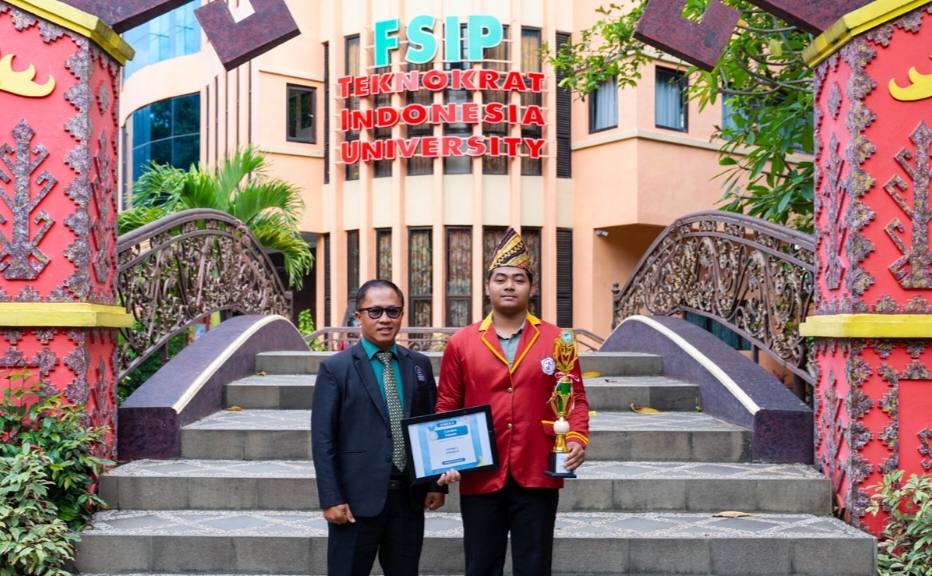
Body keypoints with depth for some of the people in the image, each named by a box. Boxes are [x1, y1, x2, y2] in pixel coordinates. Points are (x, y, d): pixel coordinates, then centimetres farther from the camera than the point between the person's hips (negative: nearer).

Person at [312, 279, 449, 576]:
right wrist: (331, 499, -12)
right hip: (358, 497, -4)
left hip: (409, 496, 4)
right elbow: (323, 440, -7)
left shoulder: (420, 364, 8)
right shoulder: (335, 368, -4)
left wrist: (437, 484, 5)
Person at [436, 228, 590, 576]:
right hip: (480, 478, 0)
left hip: (537, 477, 0)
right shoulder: (461, 342, 3)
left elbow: (575, 398, 5)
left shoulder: (556, 340, 3)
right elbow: (446, 406, 5)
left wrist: (577, 438, -13)